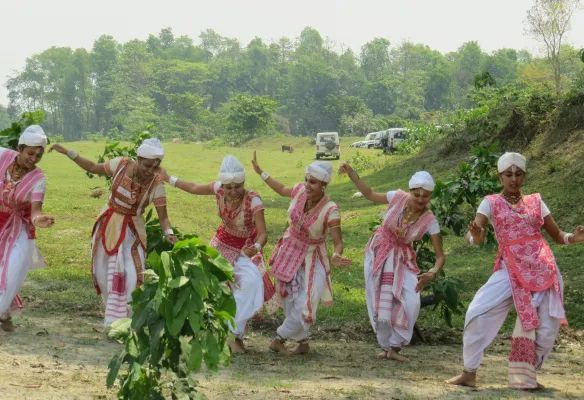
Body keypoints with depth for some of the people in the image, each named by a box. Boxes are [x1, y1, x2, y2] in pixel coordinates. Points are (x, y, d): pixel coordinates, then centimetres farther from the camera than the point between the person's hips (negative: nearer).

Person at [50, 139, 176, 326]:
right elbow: (93, 168, -2)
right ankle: (114, 310, 32)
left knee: (130, 275, -14)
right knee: (103, 273, 10)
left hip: (131, 230, -2)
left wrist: (169, 233, -43)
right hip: (108, 224, 3)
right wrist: (67, 152, -4)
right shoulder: (122, 164, -17)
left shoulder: (156, 183, -21)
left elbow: (163, 215, -23)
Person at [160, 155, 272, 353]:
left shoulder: (253, 201, -32)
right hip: (222, 244, 4)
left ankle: (235, 334, -17)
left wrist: (256, 247, -56)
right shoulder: (219, 189, -20)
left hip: (245, 249, -4)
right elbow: (194, 188, 0)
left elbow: (263, 234, -35)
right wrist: (168, 178, 5)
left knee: (251, 282, -25)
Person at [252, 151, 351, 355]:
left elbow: (338, 242, -28)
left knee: (304, 307, -10)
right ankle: (303, 342, 31)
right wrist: (260, 172, 12)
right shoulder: (300, 190, -17)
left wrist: (336, 256, -50)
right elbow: (282, 190, 8)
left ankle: (280, 338, 15)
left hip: (312, 258, -4)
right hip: (289, 252, 4)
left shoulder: (330, 210, -29)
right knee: (289, 301, 12)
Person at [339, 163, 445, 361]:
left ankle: (395, 347, 3)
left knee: (410, 303, -15)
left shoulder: (429, 221, -20)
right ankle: (385, 346, 23)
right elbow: (370, 194, -1)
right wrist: (351, 173, -10)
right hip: (378, 252, 1)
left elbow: (440, 255, -19)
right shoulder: (398, 198, -19)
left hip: (402, 260, 0)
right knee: (380, 302, 5)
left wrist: (433, 272, -40)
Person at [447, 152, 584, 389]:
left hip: (544, 270, 3)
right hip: (511, 270, -3)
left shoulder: (535, 201, 10)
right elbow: (475, 237, -8)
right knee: (479, 313, -17)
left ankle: (526, 375, 22)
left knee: (547, 328, 3)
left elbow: (557, 235, 13)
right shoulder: (491, 202, 3)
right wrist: (475, 234, -33)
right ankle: (469, 372, -6)